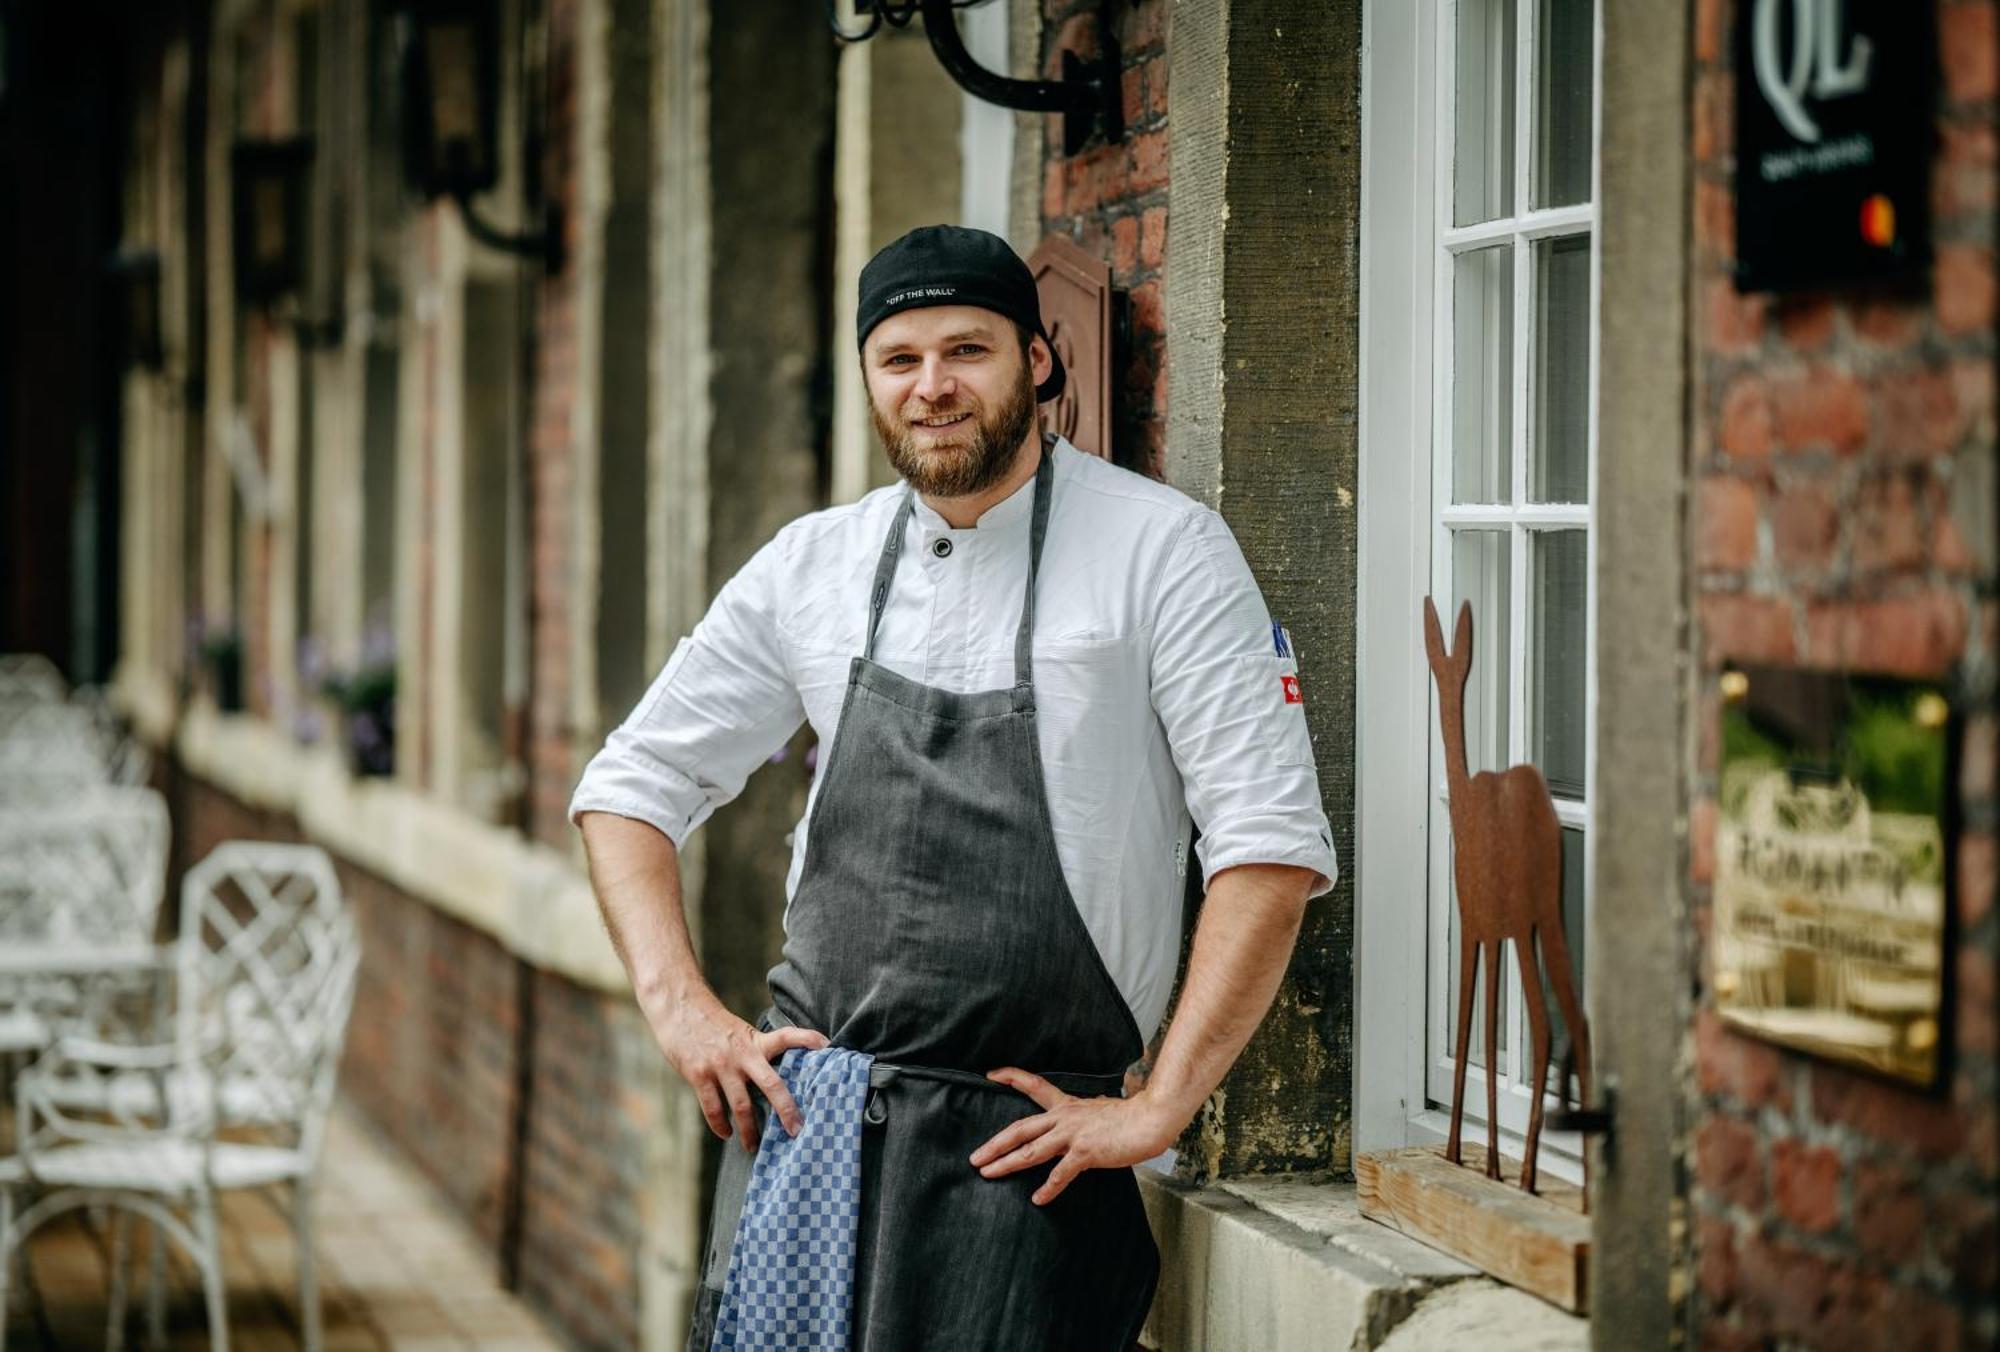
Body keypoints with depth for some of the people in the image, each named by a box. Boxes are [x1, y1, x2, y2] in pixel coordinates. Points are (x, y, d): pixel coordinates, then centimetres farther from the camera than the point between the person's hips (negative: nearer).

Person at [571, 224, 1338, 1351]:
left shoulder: (1163, 552, -5)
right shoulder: (813, 565, 8)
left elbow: (1270, 845, -9)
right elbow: (635, 785, 16)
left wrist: (1160, 1108, -12)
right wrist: (679, 1005, 2)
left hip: (1021, 1139, -4)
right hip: (808, 1114, 4)